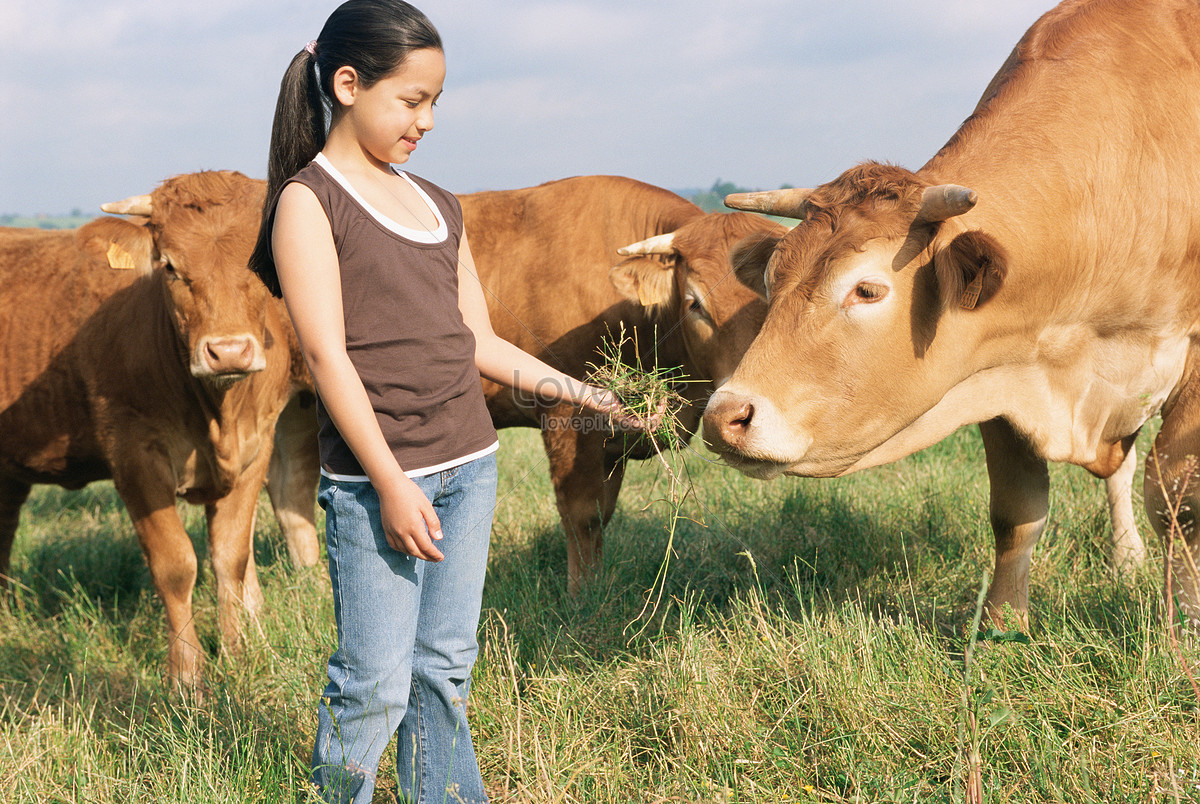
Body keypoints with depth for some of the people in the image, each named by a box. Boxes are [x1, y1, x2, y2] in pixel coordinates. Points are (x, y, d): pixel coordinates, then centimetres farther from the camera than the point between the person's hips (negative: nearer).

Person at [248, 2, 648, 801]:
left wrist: (591, 396, 13)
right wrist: (392, 485, -17)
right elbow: (327, 353, -12)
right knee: (376, 682, -2)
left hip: (470, 465, 6)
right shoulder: (309, 200, -6)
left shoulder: (440, 207, 14)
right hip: (373, 479, -6)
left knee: (446, 668, 12)